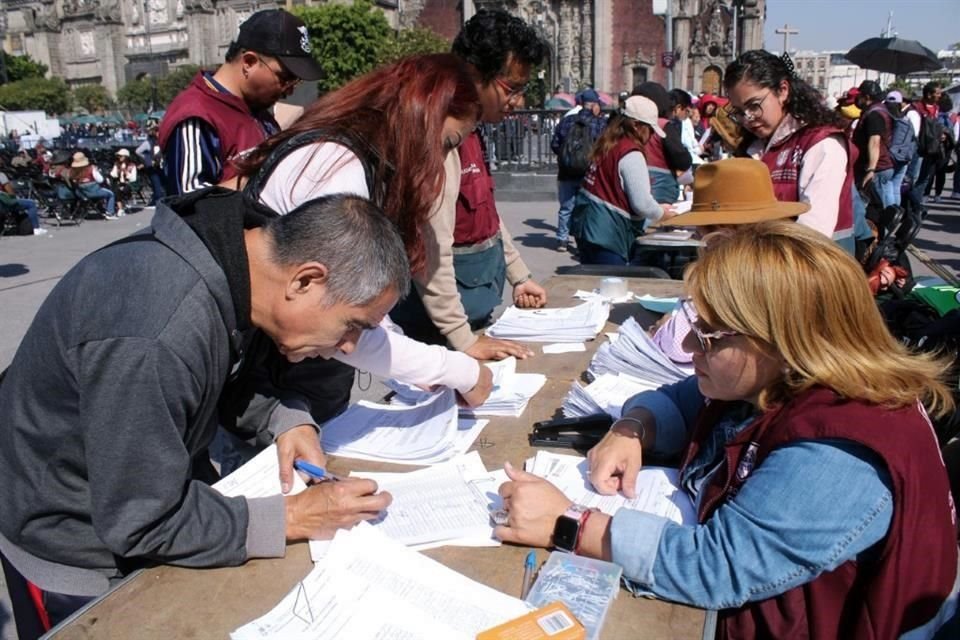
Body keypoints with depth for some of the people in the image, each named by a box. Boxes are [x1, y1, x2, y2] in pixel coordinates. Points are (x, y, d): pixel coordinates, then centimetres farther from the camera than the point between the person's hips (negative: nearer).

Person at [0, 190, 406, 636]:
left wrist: (289, 420, -13)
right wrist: (291, 518, -25)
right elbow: (140, 524, -29)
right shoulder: (153, 337, -39)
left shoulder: (246, 262, -14)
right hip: (77, 554, -7)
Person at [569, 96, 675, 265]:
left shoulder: (607, 145, 12)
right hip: (608, 235, -9)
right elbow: (641, 203, -18)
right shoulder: (632, 155, -15)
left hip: (587, 225, 9)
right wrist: (661, 213, 4)